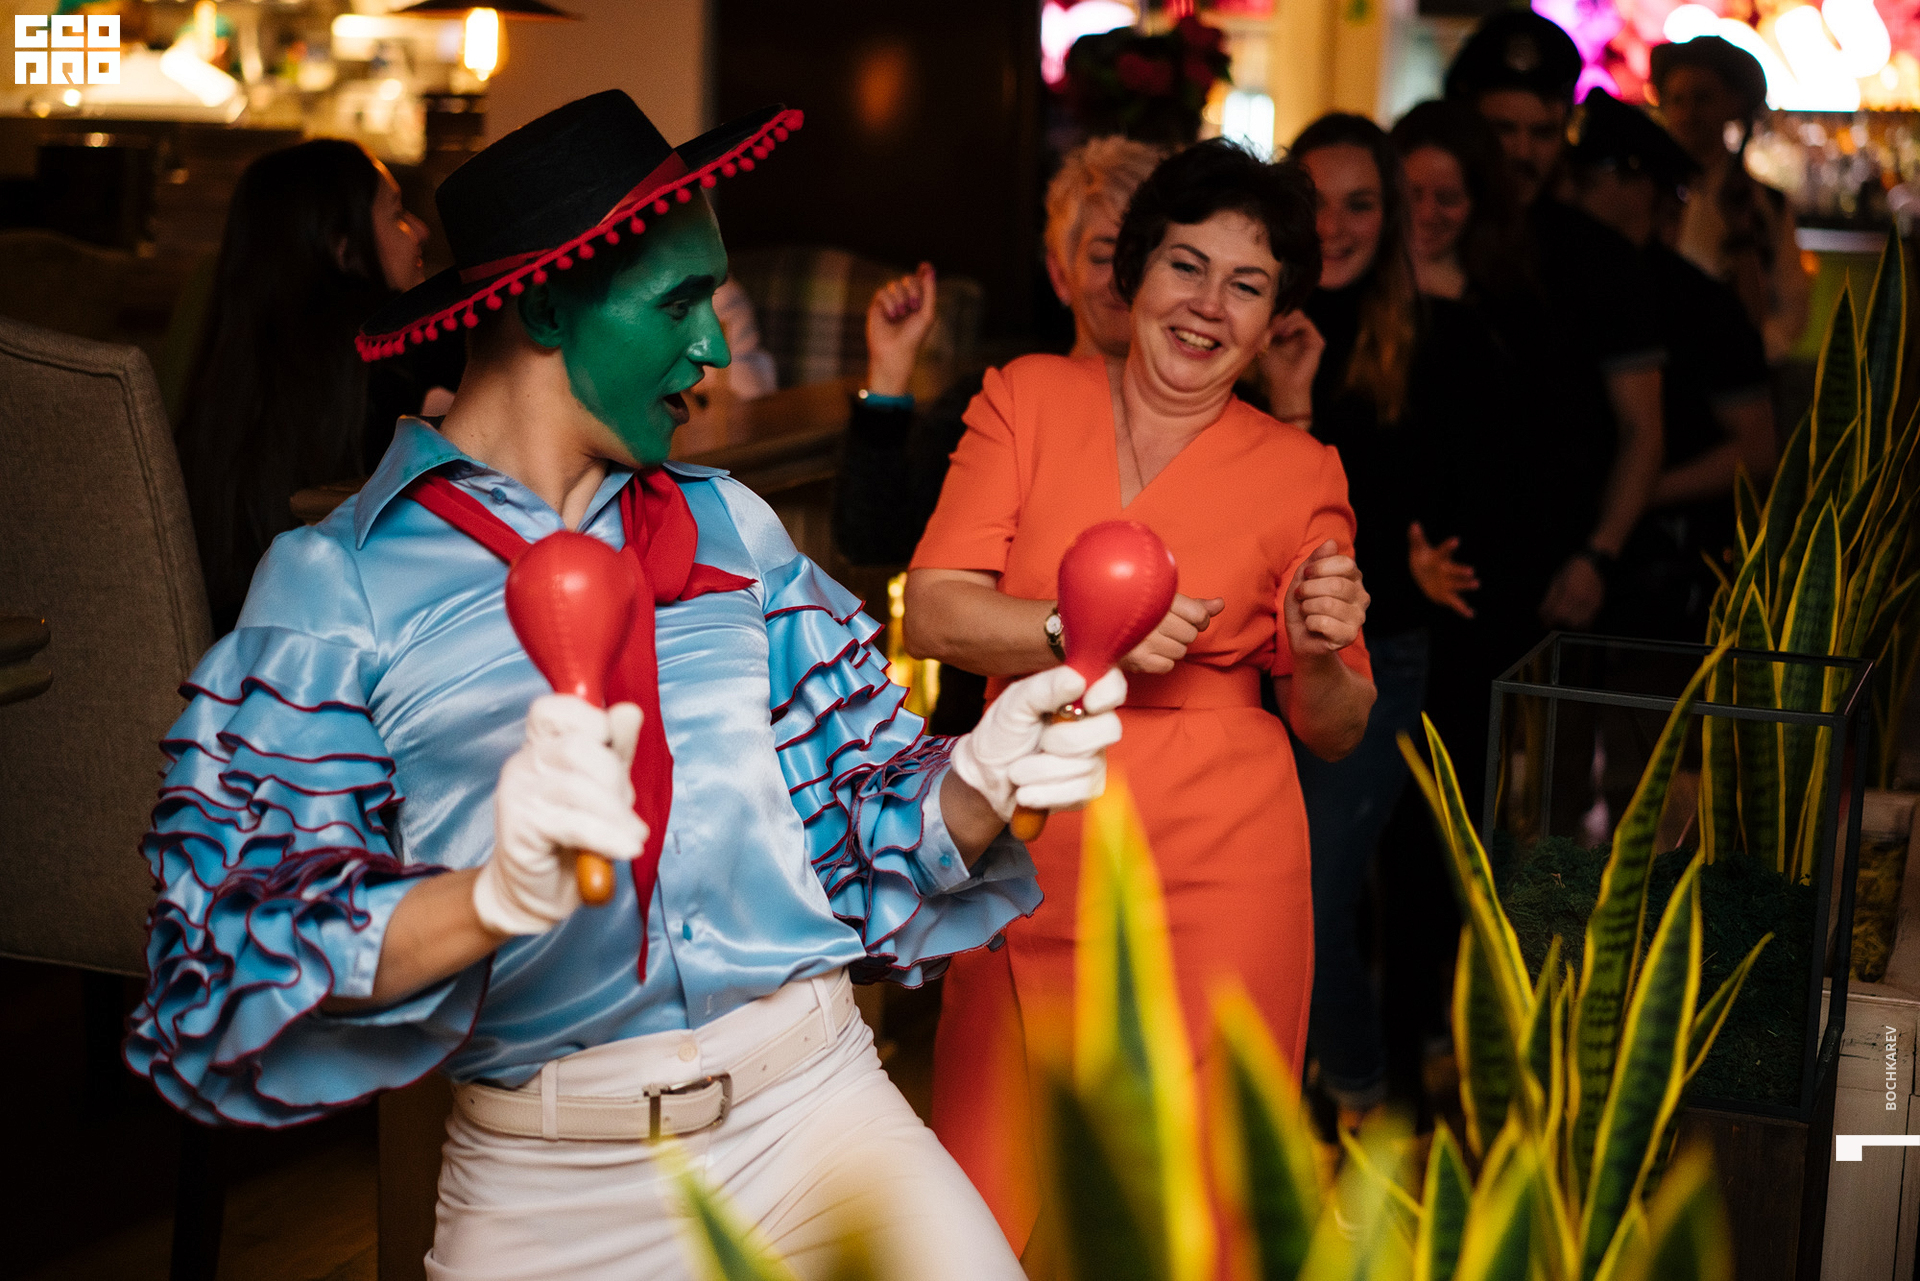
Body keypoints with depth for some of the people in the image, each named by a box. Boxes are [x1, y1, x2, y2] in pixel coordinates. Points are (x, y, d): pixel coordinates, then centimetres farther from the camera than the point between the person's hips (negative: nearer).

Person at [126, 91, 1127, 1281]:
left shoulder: (730, 526, 12)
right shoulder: (333, 583, -2)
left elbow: (859, 808, 10)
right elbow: (232, 951, -10)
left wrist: (978, 784, -11)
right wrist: (495, 896, -28)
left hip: (815, 1103, 3)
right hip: (543, 1178, -3)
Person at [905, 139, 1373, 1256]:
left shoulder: (1300, 471, 3)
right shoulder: (1029, 398, 5)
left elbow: (1336, 733, 8)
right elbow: (934, 616, -5)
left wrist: (1319, 655, -13)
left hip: (1216, 878, -1)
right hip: (1028, 868, 1)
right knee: (990, 1215, 7)